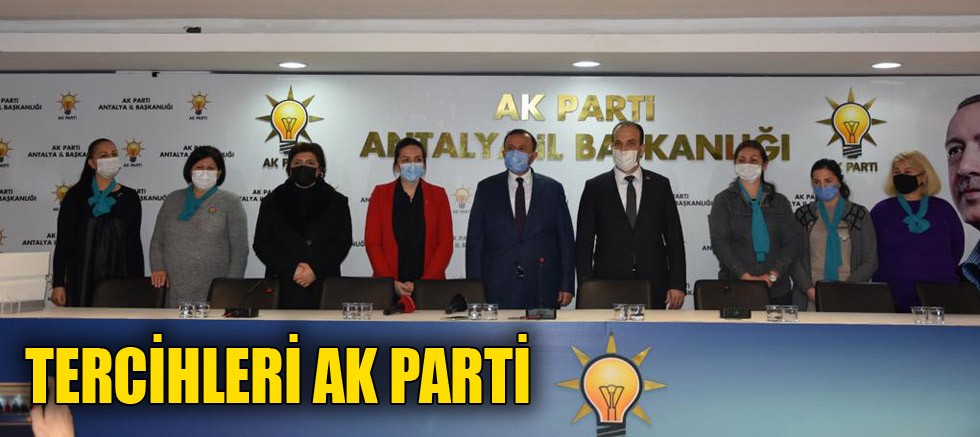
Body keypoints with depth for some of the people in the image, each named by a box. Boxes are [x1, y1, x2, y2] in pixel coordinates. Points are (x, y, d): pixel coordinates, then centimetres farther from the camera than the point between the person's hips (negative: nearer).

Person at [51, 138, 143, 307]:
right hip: (82, 282, -1)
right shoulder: (76, 195, 2)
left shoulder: (130, 197, 6)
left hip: (119, 280, 1)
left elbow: (135, 242, 9)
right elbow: (63, 241, 3)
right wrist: (58, 284, -3)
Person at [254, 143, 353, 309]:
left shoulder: (337, 202, 11)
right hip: (283, 288, 1)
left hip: (323, 287, 0)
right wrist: (291, 269, -8)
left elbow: (343, 242, 3)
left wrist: (316, 270, -10)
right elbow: (261, 244, 6)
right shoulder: (272, 202, 13)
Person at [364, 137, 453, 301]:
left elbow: (445, 244, 1)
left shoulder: (438, 195, 6)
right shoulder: (380, 193, 6)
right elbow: (372, 242, 2)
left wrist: (423, 283, -9)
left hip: (429, 286, 0)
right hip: (388, 287, 0)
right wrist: (391, 282, -9)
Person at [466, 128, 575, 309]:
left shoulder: (553, 189, 8)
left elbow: (566, 240, 7)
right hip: (498, 290, 0)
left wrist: (567, 285, 1)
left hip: (543, 289, 0)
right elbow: (475, 240, 6)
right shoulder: (486, 188, 8)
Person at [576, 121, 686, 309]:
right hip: (608, 287, -1)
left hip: (654, 286, 1)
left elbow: (674, 238, 8)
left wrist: (677, 284, 1)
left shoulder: (660, 185, 9)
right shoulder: (595, 187, 5)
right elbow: (584, 242, 3)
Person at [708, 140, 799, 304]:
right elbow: (719, 243, -6)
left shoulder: (780, 202, 11)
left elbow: (792, 242, 3)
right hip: (735, 288, -2)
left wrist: (773, 275, -11)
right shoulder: (723, 200, 4)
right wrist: (747, 277, -16)